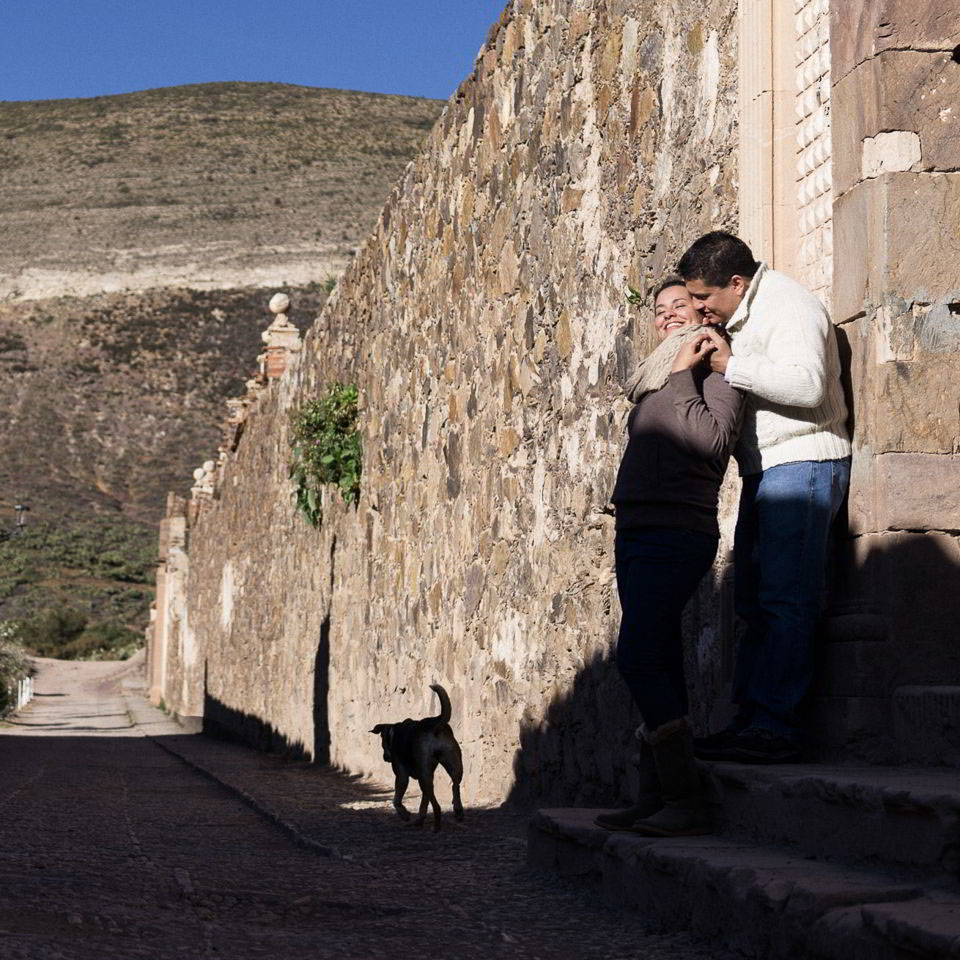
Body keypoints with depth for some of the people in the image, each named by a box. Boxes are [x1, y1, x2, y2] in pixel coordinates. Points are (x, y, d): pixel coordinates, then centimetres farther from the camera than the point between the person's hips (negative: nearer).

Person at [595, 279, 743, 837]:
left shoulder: (715, 370, -2)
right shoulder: (656, 379, 22)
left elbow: (713, 441, -18)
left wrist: (683, 375, -14)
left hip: (677, 534, -9)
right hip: (636, 533, 9)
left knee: (638, 659, -17)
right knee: (658, 667, 7)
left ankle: (687, 801, -15)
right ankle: (656, 799, 9)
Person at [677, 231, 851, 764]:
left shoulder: (789, 308, -13)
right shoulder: (742, 317, 18)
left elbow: (806, 384, -27)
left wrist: (730, 366, -21)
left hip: (802, 465, -11)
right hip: (764, 470, 11)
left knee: (785, 601, -13)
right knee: (754, 601, 9)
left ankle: (773, 726, -15)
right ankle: (751, 719, 12)